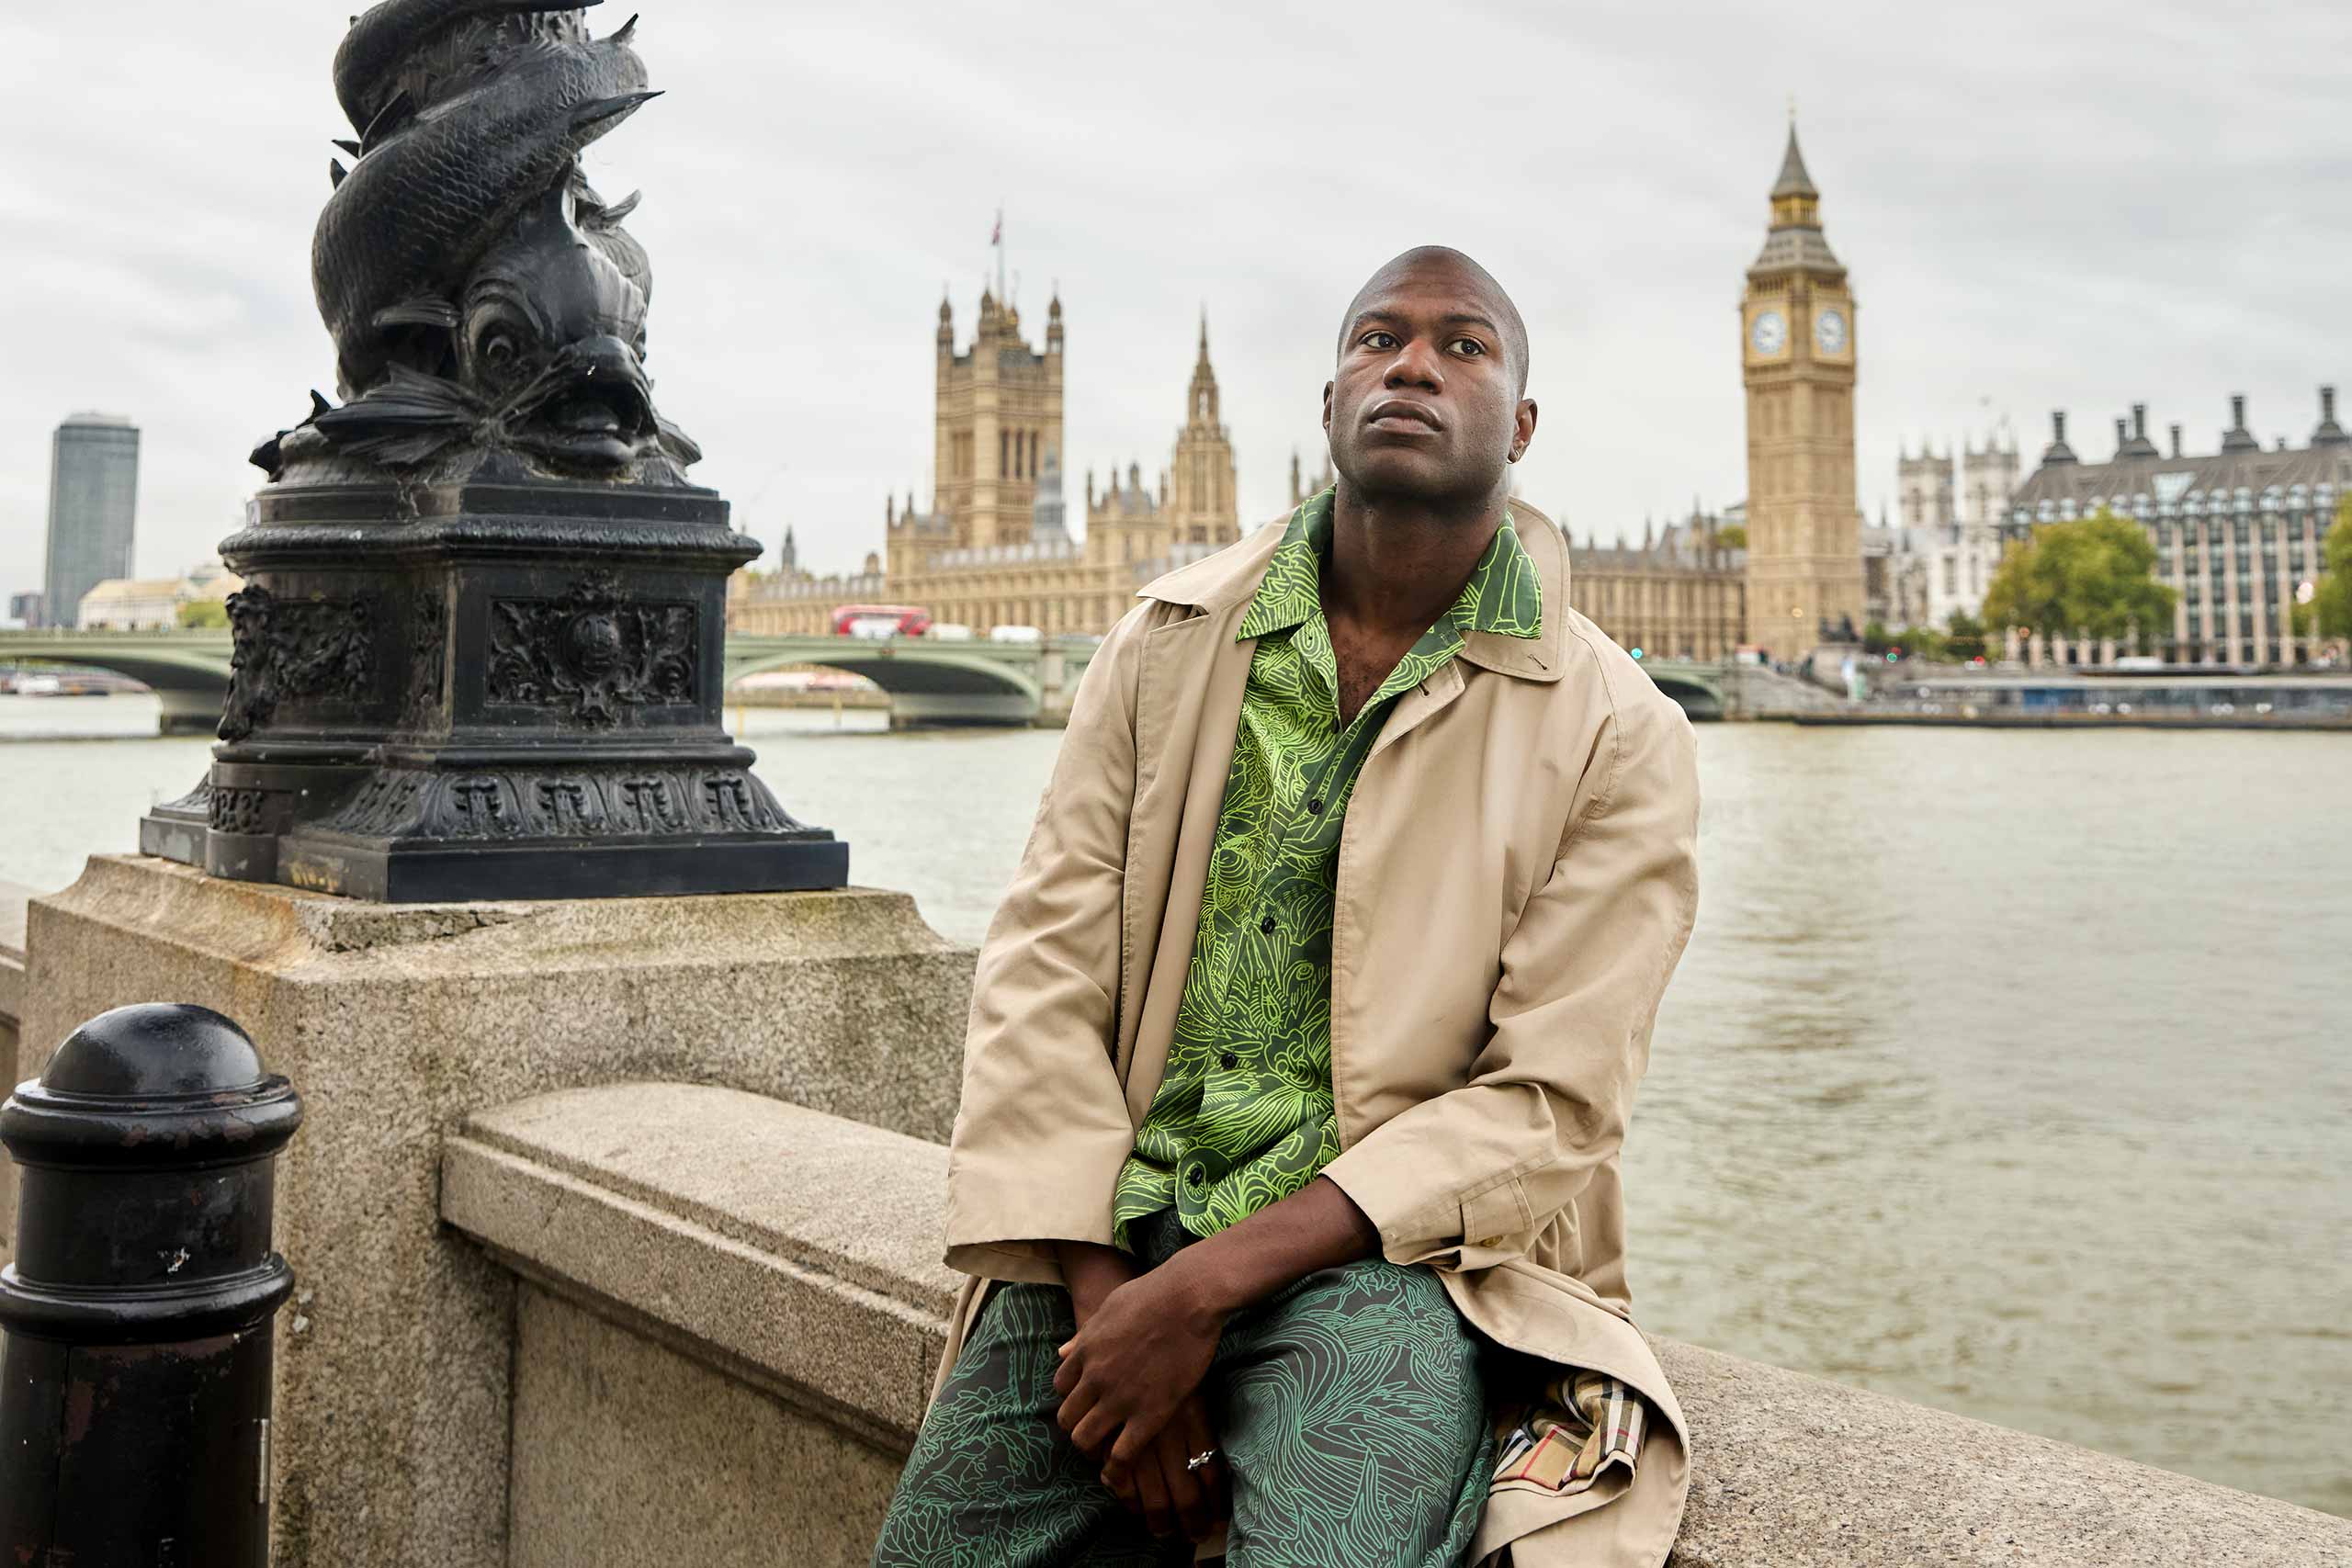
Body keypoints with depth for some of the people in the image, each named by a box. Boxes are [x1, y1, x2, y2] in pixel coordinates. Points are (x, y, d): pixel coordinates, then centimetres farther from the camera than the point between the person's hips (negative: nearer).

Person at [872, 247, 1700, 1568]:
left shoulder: (1618, 735, -1)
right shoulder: (1171, 642, 7)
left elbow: (1550, 1103, -7)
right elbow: (1044, 971, 2)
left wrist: (1204, 1286, -15)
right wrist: (1102, 1294, -10)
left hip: (1388, 1251, -2)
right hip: (1115, 1228, 3)